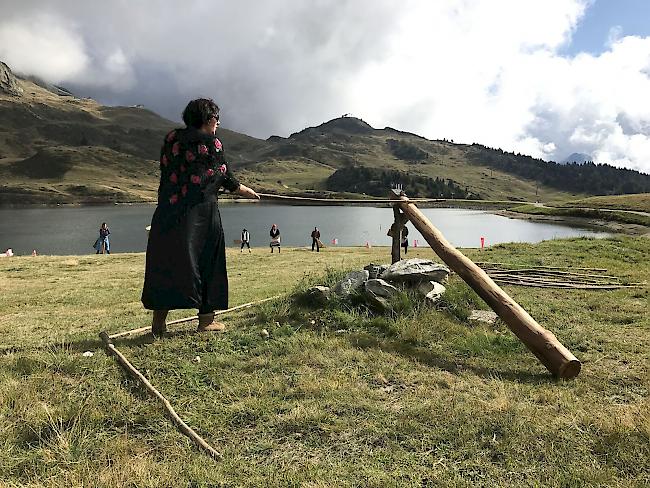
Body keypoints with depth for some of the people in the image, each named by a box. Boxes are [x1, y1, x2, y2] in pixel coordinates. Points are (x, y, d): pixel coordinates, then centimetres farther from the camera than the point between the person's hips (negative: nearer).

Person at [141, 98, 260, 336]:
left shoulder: (170, 139, 11)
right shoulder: (211, 143, -3)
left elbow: (166, 173, 17)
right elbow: (226, 178, 5)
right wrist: (247, 191, 22)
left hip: (168, 211, 5)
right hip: (200, 212, -5)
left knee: (164, 262, 8)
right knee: (206, 261, 7)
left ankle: (158, 321, 10)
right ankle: (206, 319, 12)